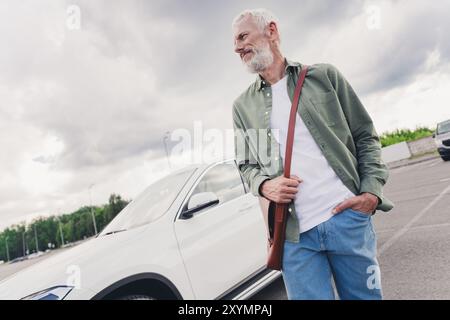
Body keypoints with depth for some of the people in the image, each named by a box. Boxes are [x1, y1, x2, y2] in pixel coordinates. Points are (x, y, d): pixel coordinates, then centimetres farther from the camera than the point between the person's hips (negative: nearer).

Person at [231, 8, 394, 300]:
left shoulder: (324, 76, 7)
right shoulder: (242, 106, 11)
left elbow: (366, 137, 7)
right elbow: (246, 164, 15)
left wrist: (372, 192, -6)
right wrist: (264, 185, -8)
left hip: (348, 217, 0)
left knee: (365, 295, 11)